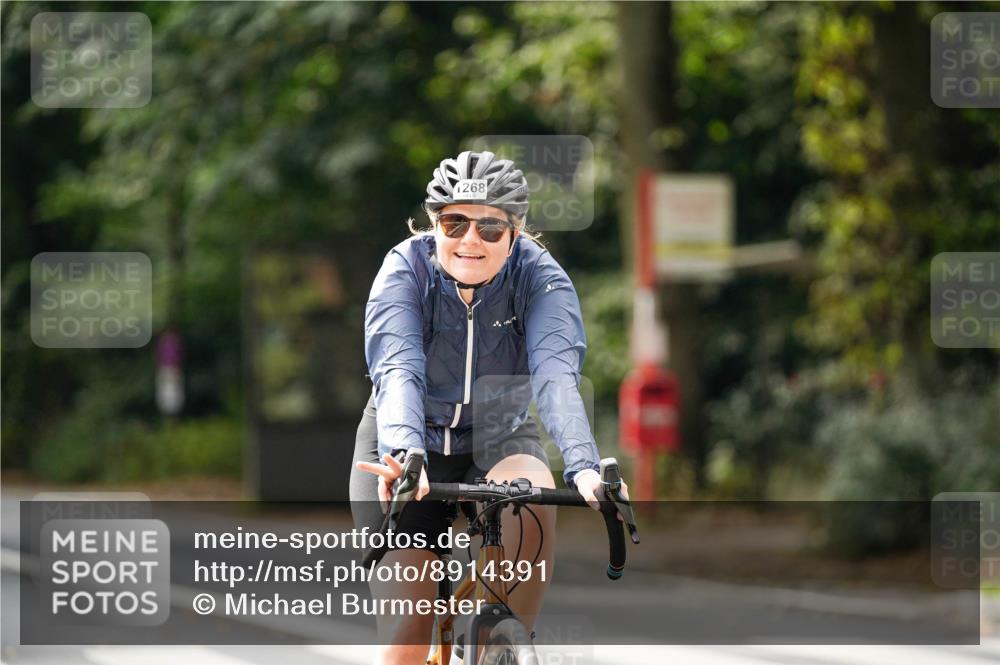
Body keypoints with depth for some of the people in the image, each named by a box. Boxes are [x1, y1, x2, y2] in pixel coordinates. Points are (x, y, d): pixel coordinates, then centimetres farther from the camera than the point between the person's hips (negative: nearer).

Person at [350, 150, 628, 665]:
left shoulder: (540, 279, -20)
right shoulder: (405, 270, -22)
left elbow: (556, 374, -35)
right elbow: (398, 371, -37)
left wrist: (583, 468, -52)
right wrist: (404, 457, -57)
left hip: (499, 439, 1)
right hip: (408, 443, -1)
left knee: (532, 504, -35)